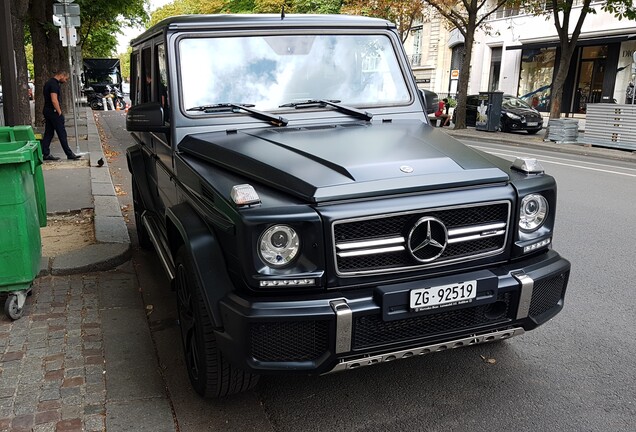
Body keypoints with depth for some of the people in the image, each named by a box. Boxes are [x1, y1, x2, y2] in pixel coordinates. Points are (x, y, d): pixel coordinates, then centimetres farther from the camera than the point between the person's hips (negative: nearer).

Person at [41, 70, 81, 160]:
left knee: (48, 133, 10)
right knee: (62, 133, -4)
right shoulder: (54, 84, -15)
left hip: (47, 111, 10)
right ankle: (69, 154, 0)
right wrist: (59, 112, -15)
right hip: (54, 112, -10)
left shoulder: (49, 83, 17)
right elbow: (54, 100, -23)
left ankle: (46, 154, 12)